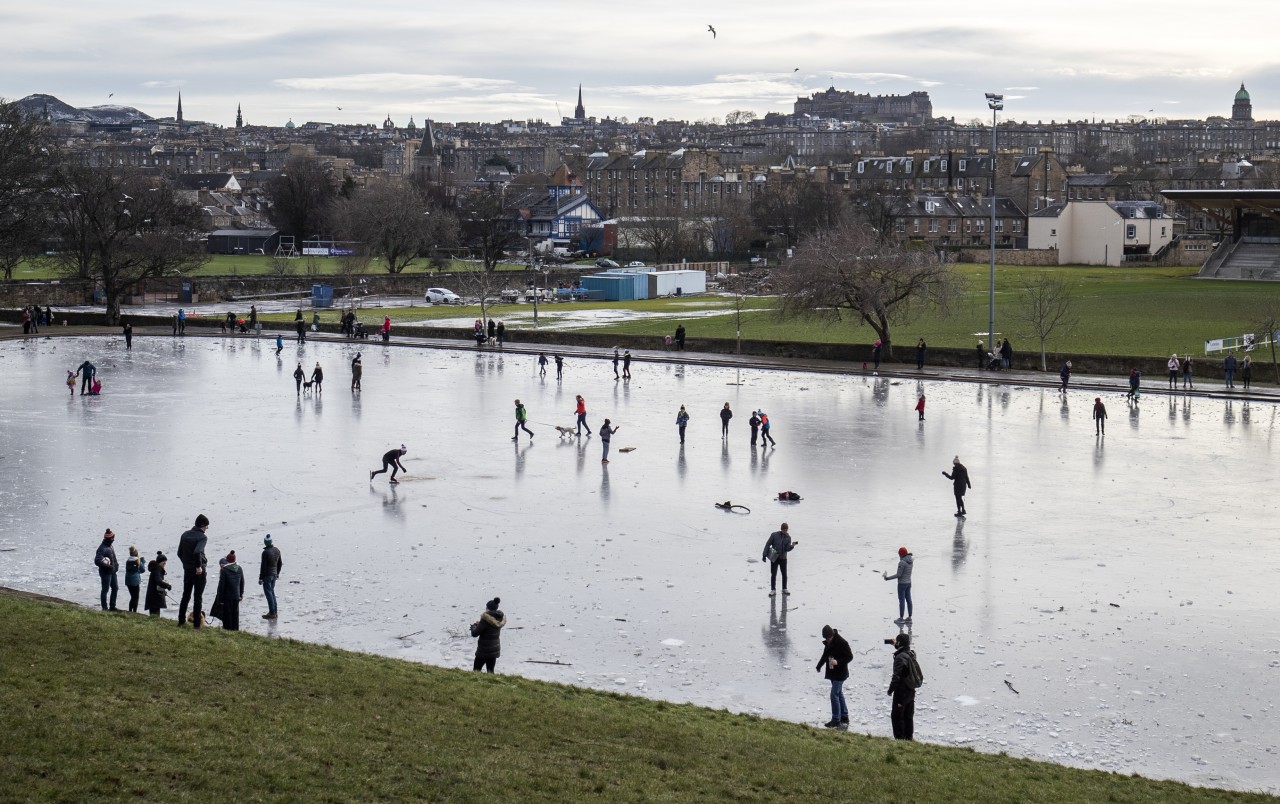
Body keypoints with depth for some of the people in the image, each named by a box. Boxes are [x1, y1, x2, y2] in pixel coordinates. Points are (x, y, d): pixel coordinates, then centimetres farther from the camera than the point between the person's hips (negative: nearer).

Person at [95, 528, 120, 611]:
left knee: (115, 588, 15)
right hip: (105, 572, -10)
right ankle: (105, 608, 8)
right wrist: (107, 566, -27)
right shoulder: (102, 548, -20)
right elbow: (97, 561, -28)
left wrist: (116, 564, 10)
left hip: (112, 571, 10)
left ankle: (112, 606, 26)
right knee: (105, 590, -1)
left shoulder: (111, 546, 10)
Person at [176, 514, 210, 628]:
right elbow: (197, 552, -31)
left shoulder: (185, 535, 6)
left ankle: (181, 621, 18)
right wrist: (199, 566, -20)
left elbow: (180, 553, 9)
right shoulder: (202, 537, -15)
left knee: (185, 595, 16)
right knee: (198, 597, 3)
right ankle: (197, 624, 4)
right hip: (199, 571, -6)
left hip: (187, 570, 6)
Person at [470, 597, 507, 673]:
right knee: (490, 671, 11)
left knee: (476, 670, 5)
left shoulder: (486, 620, -21)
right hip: (495, 650, 7)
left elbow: (475, 633, -17)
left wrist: (473, 625, 3)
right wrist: (479, 624, 11)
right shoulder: (500, 619, 2)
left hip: (484, 651, -7)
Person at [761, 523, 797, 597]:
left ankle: (784, 589, 19)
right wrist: (764, 555, -7)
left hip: (783, 558, 2)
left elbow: (787, 549, -6)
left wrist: (792, 546, -26)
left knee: (784, 574, 7)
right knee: (773, 574, 1)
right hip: (774, 558, -2)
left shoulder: (788, 537, 0)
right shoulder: (774, 535, -9)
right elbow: (768, 544, -5)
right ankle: (773, 590, 9)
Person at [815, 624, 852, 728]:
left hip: (840, 673, -9)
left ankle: (836, 720, -6)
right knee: (839, 694, 15)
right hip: (832, 673, 9)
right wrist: (819, 666, 29)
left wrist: (838, 662, -29)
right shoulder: (828, 642, 6)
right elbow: (825, 655, 22)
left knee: (834, 694, -10)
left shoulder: (841, 642, -20)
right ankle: (844, 718, 25)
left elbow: (850, 656, -18)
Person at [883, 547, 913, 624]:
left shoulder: (901, 562, -21)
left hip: (902, 584, -8)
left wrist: (888, 578, -15)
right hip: (908, 583, 8)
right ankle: (909, 618, 13)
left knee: (901, 601, -2)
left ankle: (901, 619, 2)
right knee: (908, 600, 10)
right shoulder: (910, 561, 3)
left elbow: (898, 575, -20)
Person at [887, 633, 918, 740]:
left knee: (897, 716, 1)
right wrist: (896, 646, 21)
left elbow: (897, 676, -24)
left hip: (901, 691, -8)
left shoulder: (900, 657, -21)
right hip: (911, 691, 8)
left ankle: (900, 738, 1)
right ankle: (908, 738, 21)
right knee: (908, 716, 15)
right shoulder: (912, 654, 4)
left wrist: (890, 689, -11)